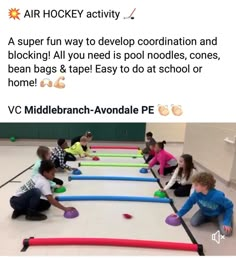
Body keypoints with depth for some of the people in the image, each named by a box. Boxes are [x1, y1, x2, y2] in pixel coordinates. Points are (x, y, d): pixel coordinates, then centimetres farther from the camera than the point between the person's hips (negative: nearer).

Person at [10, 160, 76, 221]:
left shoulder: (38, 176, 2)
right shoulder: (44, 182, -23)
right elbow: (51, 200, -25)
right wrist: (65, 209, -22)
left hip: (21, 200, 9)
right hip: (16, 201, -9)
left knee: (46, 204, 6)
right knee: (36, 191, -35)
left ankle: (21, 210, 9)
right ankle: (31, 213, -15)